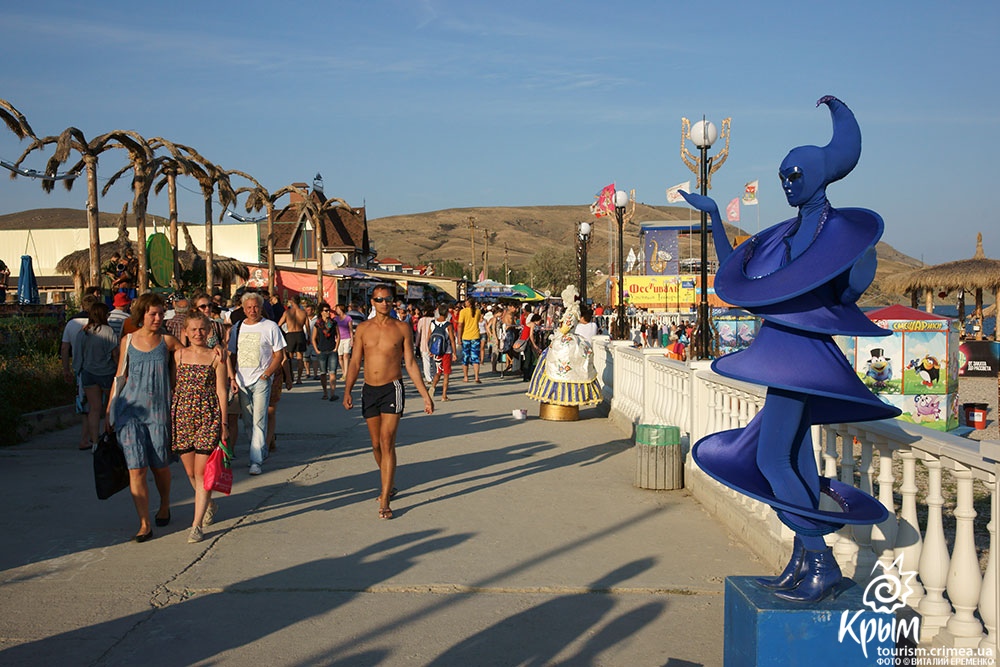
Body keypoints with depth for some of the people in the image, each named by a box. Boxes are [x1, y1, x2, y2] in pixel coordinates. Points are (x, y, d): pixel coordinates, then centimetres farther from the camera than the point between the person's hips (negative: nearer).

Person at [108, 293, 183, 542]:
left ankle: (164, 506, 35)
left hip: (158, 410, 0)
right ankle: (144, 524, -3)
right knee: (136, 467, -7)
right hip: (130, 409, 0)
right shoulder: (127, 341, 6)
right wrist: (109, 408, 14)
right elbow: (120, 376, 13)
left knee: (159, 464, 7)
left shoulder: (167, 341, 3)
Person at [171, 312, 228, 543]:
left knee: (202, 472, -5)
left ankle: (196, 524, 0)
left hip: (208, 417, -3)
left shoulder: (215, 356, -1)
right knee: (190, 472, 11)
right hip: (181, 415, 4)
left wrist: (223, 423, -3)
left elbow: (221, 391, -1)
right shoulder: (179, 354, 7)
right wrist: (168, 417, 9)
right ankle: (209, 504, 38)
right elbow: (172, 386, 12)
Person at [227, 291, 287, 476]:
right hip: (241, 381, 5)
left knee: (259, 420, -11)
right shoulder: (237, 328, 11)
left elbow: (279, 355, -1)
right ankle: (261, 452, 27)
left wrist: (266, 375, -11)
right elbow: (231, 355, 14)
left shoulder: (270, 327, -1)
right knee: (247, 422, 10)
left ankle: (256, 461, -11)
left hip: (261, 380, -5)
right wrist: (232, 378, 4)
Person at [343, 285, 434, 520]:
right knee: (376, 445, 11)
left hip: (392, 389, -3)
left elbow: (410, 364, 3)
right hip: (369, 390, 3)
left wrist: (425, 395, 0)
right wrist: (347, 390, -6)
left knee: (387, 443, -11)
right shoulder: (363, 328, 6)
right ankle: (388, 485, 33)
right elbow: (355, 362, 6)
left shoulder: (402, 328, 1)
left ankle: (384, 501, -11)